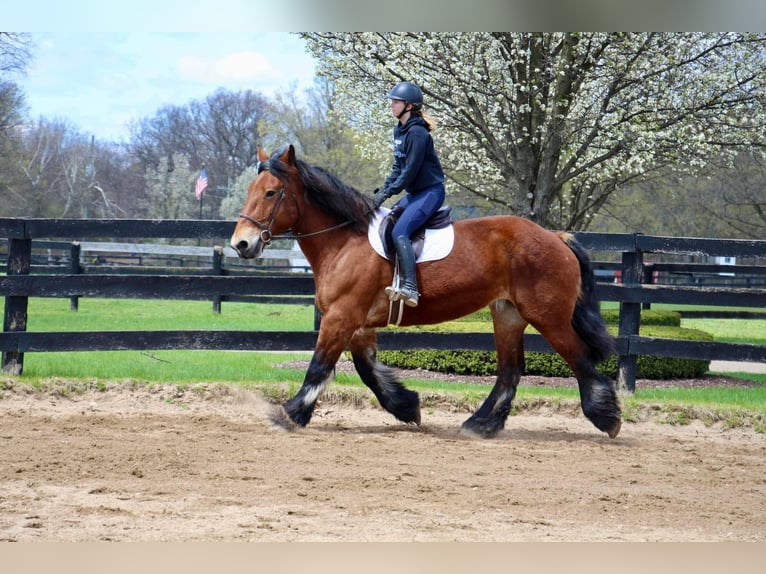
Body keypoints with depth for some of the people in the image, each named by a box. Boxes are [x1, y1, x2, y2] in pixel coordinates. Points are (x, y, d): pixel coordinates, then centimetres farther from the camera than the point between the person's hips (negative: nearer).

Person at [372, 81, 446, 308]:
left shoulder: (417, 132, -17)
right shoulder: (399, 130, 12)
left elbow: (411, 170, -19)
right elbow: (398, 166, 17)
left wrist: (388, 193, -16)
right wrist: (383, 189, 4)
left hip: (431, 191, -11)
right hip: (414, 193, 11)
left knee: (399, 232, -26)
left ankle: (409, 287, -35)